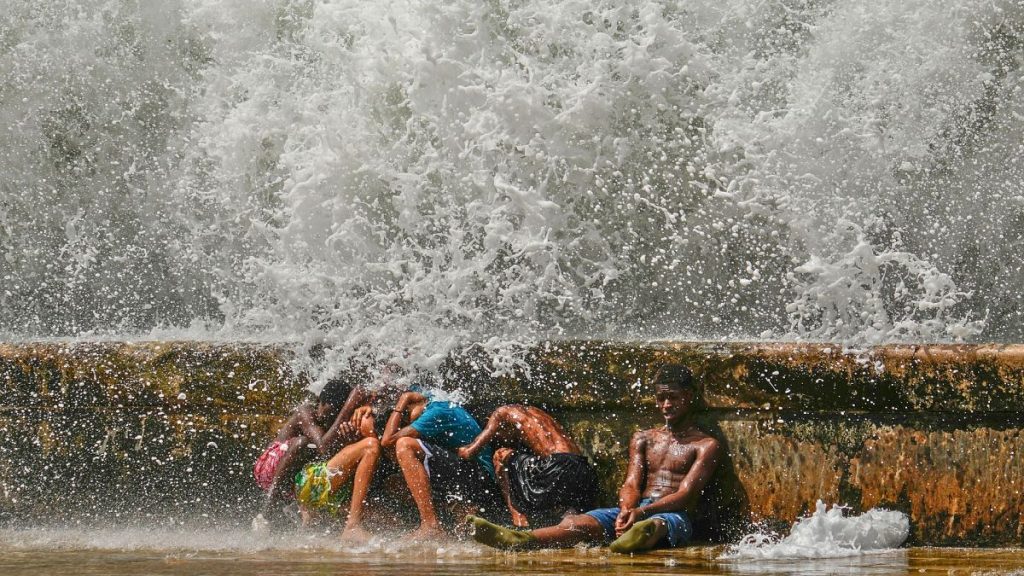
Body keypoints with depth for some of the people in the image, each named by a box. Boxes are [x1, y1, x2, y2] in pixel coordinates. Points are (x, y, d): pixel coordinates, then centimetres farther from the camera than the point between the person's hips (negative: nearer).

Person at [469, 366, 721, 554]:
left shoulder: (705, 446, 10)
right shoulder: (643, 439, 27)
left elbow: (686, 496, -4)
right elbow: (631, 485, 12)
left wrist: (642, 512, -22)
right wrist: (626, 511, -14)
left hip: (674, 515, -5)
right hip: (634, 511, 5)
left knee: (655, 524, -45)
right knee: (576, 523, -27)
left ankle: (642, 537, -84)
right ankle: (518, 539, -56)